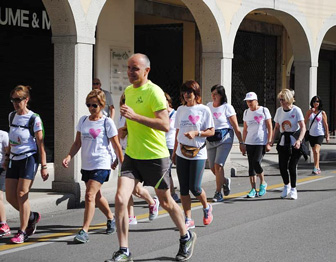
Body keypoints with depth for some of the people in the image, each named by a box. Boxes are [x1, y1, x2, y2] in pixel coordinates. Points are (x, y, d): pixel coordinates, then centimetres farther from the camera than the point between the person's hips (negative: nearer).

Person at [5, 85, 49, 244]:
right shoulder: (12, 116, 10)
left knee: (21, 194, -12)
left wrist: (44, 166, -11)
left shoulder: (34, 119, -8)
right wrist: (7, 156, 21)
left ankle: (23, 232, -4)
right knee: (10, 196, 1)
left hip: (29, 159, -6)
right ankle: (32, 217, 26)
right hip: (14, 159, 6)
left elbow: (40, 143, -9)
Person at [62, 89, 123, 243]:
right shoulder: (83, 120, 9)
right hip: (86, 165, 6)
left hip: (101, 164, -6)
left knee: (90, 195, -17)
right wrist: (69, 157, -3)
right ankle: (111, 219, 41)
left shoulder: (107, 122, -6)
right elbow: (77, 143, 13)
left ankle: (84, 231, -17)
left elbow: (116, 146, -2)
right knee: (97, 197, 17)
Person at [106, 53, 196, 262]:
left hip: (155, 156, -6)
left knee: (165, 201, 11)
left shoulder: (154, 92, -15)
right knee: (120, 199, -11)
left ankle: (187, 237, 36)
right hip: (132, 155, 6)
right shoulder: (128, 91, 11)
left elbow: (165, 125, -25)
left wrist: (135, 116, -29)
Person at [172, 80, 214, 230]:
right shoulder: (180, 110, 11)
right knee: (183, 188, 2)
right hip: (181, 154, 4)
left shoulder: (204, 110, -3)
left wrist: (196, 133, -19)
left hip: (198, 154, -4)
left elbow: (211, 131, -4)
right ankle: (188, 220, 8)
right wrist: (174, 152, 16)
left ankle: (206, 207, 24)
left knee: (195, 187, -6)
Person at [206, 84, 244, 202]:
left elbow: (236, 127, -4)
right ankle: (225, 181, 36)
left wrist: (241, 142, -5)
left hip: (224, 139, -5)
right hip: (211, 139, 6)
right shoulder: (208, 106, 11)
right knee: (212, 167, 6)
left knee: (218, 165, -16)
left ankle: (218, 193, -8)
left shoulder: (227, 107, -5)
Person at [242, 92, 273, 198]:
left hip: (261, 143, -5)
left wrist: (269, 143, -10)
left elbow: (269, 127, -3)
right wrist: (243, 144, 12)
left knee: (256, 163, -17)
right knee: (251, 165, 2)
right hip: (249, 143, 5)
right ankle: (253, 189, 7)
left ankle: (263, 183, 6)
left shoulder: (264, 110, -2)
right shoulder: (246, 112, 11)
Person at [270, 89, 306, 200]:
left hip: (295, 142, -4)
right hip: (283, 142, 4)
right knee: (282, 166, -2)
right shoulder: (279, 110, 5)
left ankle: (293, 189, 11)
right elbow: (277, 127, 13)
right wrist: (272, 140, 2)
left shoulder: (296, 110, -10)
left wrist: (299, 140, -30)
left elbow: (303, 127, -16)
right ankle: (286, 186, 23)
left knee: (292, 166, -7)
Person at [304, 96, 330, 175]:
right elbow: (304, 122, -3)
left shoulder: (322, 113, -1)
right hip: (311, 134, 4)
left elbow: (325, 125, 1)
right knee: (314, 152, 12)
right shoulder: (309, 112, 6)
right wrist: (310, 112, -11)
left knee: (316, 151, -20)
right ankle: (318, 168, 22)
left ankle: (315, 169, -24)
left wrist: (327, 136, 1)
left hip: (320, 134, -4)